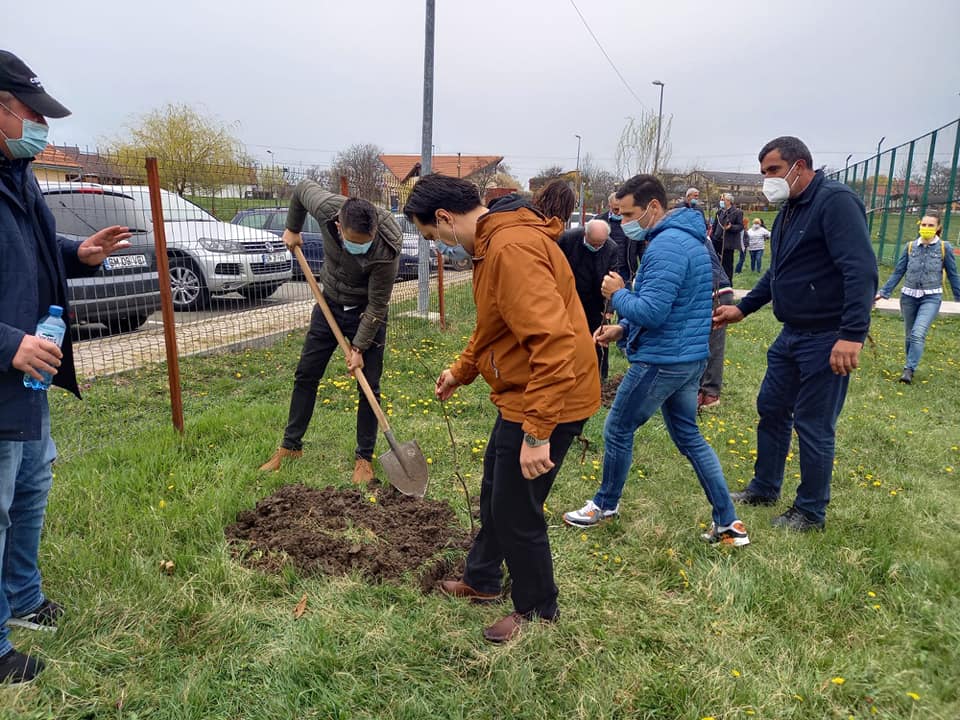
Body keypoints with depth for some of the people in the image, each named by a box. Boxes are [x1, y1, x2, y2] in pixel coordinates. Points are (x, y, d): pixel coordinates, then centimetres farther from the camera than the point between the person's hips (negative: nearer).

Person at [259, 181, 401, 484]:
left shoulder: (387, 249, -34)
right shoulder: (327, 207, -27)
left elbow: (377, 305, -24)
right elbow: (303, 187, -2)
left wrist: (359, 348, -20)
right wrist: (292, 229, 7)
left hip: (366, 312, -3)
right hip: (330, 303, 4)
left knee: (369, 385, -1)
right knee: (306, 375, 9)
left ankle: (364, 457, 15)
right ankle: (290, 446, 24)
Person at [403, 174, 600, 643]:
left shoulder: (513, 248, -26)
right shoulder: (492, 242, 9)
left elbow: (553, 341, -33)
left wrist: (537, 433, -31)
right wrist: (461, 371, 27)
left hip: (546, 402, -10)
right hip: (519, 395, 10)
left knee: (516, 510, 6)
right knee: (494, 493, 24)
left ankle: (537, 610, 30)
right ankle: (481, 580, 46)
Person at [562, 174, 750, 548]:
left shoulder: (666, 246, -21)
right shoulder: (690, 238, 14)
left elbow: (651, 311, -27)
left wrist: (617, 294, -9)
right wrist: (623, 329, 10)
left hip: (662, 361, -10)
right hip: (691, 357, 10)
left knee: (617, 429, 9)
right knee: (688, 436, 18)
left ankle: (606, 504, 30)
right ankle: (728, 523, 20)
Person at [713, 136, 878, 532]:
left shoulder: (835, 201, -16)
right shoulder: (788, 210, 13)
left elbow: (861, 270, -24)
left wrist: (852, 334, -31)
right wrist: (742, 308, 17)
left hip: (826, 339, -9)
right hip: (791, 335, 9)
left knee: (813, 425, 1)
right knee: (772, 410, 17)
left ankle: (811, 512, 19)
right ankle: (764, 488, 35)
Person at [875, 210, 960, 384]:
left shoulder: (944, 247, -3)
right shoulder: (910, 246, 1)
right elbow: (898, 272, 6)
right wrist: (883, 292, 0)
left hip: (931, 298, -3)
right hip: (909, 297, 3)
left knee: (918, 334, -19)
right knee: (909, 335, 12)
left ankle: (909, 370, -14)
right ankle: (911, 366, 30)